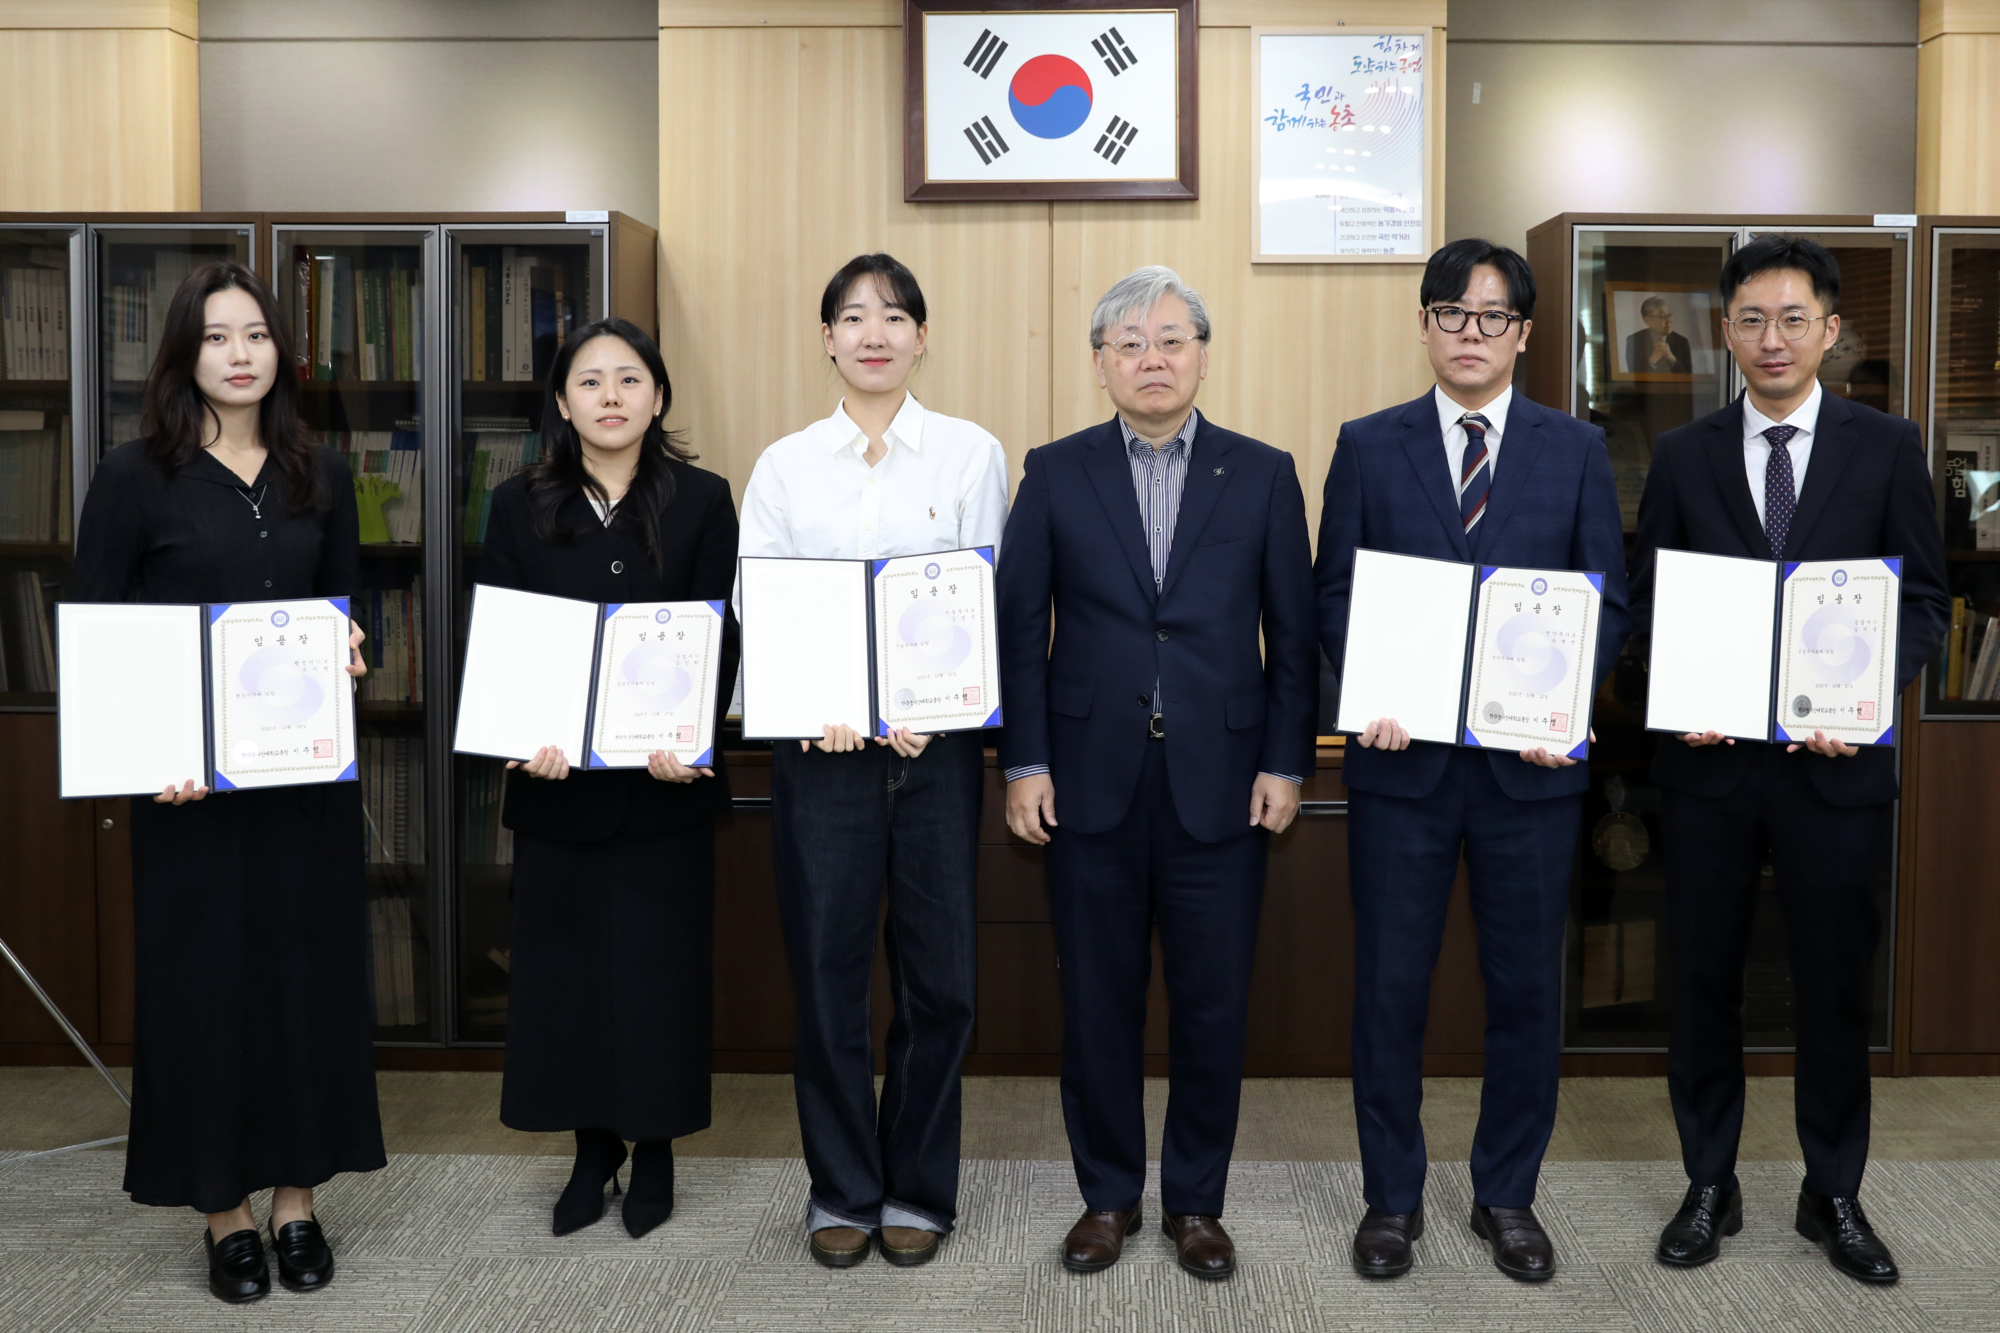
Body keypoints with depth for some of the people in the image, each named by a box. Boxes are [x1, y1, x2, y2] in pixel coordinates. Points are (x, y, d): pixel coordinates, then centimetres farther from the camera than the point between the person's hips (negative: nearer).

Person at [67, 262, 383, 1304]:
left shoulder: (320, 476, 8)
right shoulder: (134, 477, -3)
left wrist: (353, 652, -8)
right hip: (190, 779, -3)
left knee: (311, 971, 7)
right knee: (203, 981, 4)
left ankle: (297, 1202, 21)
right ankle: (224, 1212, 18)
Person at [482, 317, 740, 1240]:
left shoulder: (701, 500, 1)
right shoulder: (520, 506, 5)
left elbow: (719, 638, -4)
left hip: (665, 778, -1)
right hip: (558, 778, 2)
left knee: (660, 962, 5)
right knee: (566, 961, 7)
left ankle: (655, 1150, 20)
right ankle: (593, 1148, 23)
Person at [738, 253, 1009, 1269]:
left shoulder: (971, 454, 5)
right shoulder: (784, 466, 8)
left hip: (938, 741, 0)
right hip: (820, 747, 1)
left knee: (936, 974, 3)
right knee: (827, 969, 4)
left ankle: (918, 1190, 20)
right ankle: (842, 1190, 20)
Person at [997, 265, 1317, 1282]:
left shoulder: (1263, 475, 5)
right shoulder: (1055, 473, 5)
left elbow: (1293, 632, 4)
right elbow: (1018, 624, 3)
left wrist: (1285, 763, -2)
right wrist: (1024, 762, -3)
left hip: (1220, 782, 0)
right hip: (1092, 780, 0)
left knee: (1213, 1003, 7)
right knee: (1098, 999, 8)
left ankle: (1196, 1200, 24)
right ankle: (1108, 1195, 25)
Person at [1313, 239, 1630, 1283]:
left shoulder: (1576, 451, 7)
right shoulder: (1368, 447, 6)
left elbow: (1606, 600, 5)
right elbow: (1333, 595, 5)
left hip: (1530, 762, 1)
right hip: (1401, 756, 0)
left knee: (1526, 989, 9)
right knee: (1390, 985, 5)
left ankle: (1507, 1197, 26)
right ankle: (1391, 1198, 21)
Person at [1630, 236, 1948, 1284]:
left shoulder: (1887, 448, 3)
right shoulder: (1683, 457, 5)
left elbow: (1925, 601, 1)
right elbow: (1646, 602, 6)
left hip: (1834, 757, -1)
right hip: (1708, 758, 1)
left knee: (1836, 983, 9)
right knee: (1703, 979, 9)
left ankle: (1834, 1195, 26)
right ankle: (1709, 1187, 24)